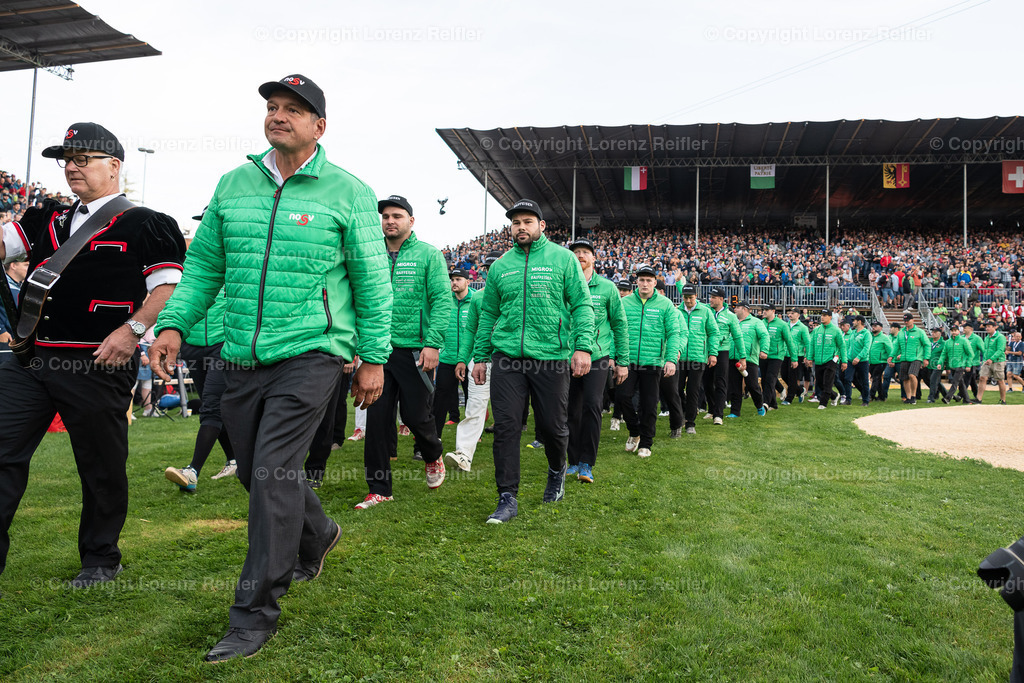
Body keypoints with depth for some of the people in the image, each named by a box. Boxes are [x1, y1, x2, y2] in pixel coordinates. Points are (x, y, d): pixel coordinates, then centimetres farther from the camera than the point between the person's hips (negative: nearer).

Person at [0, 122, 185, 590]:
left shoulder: (145, 225, -1)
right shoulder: (48, 221, 20)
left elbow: (170, 288, -9)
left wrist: (131, 329, -19)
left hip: (98, 367, -6)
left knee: (102, 468, 6)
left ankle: (101, 560, 23)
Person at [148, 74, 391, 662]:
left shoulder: (348, 192, -2)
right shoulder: (233, 185, 11)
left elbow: (372, 281, -1)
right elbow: (204, 264, 15)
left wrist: (374, 358, -3)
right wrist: (174, 322, 1)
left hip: (311, 354, -5)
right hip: (243, 357, 6)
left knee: (272, 472, -11)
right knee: (259, 472, 15)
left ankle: (256, 615, 3)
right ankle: (318, 534, 43)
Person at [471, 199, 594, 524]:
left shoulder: (563, 258, 4)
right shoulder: (500, 266, 13)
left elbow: (582, 305, 1)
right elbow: (488, 313, 17)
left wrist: (583, 346, -11)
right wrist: (480, 356, 13)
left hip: (551, 356, -2)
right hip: (507, 357, 2)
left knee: (553, 425, 5)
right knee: (506, 426, -3)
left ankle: (556, 471, 37)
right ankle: (508, 498, 6)